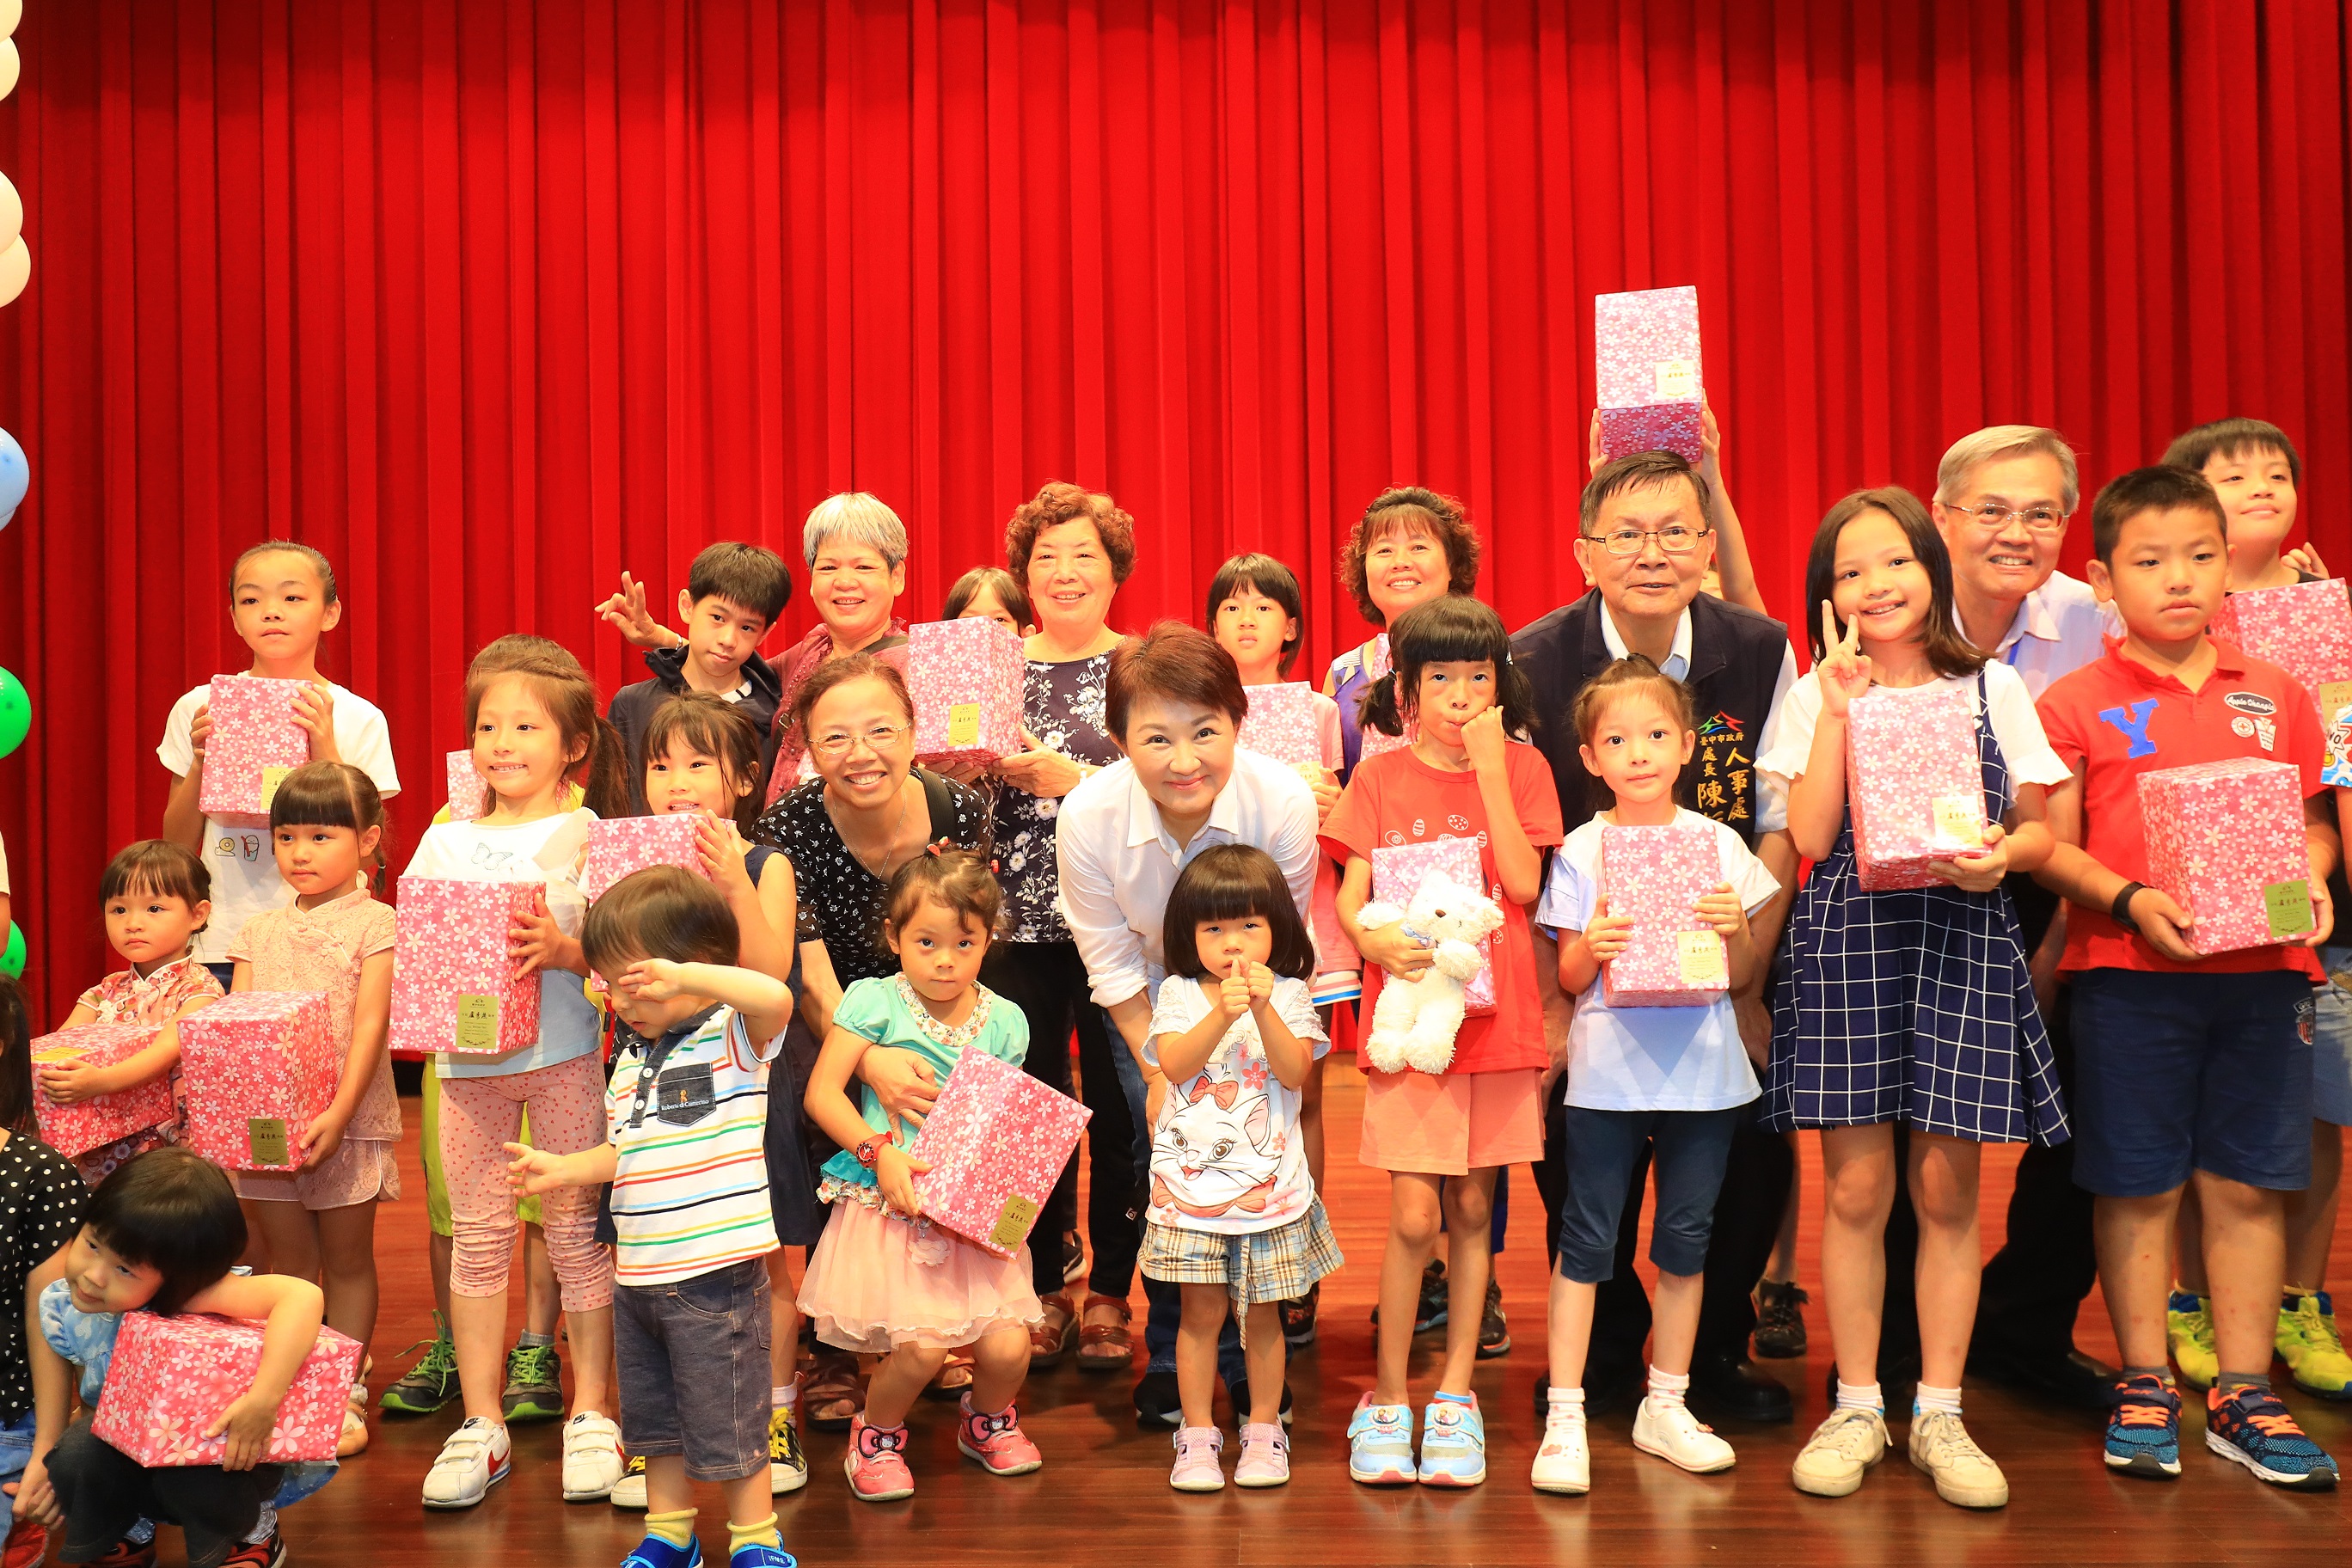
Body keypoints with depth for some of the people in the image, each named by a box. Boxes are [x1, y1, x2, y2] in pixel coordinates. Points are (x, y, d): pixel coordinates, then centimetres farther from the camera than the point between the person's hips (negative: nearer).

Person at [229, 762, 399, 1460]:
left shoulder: (375, 924, -5)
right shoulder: (259, 931, 10)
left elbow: (370, 1025, -12)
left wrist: (340, 1112, -21)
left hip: (348, 1119, -4)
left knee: (346, 1257, 6)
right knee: (286, 1258, 11)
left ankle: (346, 1395, 15)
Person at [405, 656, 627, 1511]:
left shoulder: (585, 834, 1)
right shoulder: (446, 841, 13)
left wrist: (563, 949, -23)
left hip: (565, 1054, -3)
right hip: (467, 1056, 4)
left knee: (575, 1231, 1)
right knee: (477, 1239, 6)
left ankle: (591, 1412, 13)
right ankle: (480, 1424, 15)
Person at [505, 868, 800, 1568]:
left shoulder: (734, 1038, -11)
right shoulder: (631, 1061, 12)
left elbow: (776, 996, -33)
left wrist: (684, 976, -36)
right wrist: (565, 1169, 7)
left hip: (715, 1271, -8)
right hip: (637, 1274, 8)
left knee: (725, 1421, 3)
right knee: (651, 1417, 19)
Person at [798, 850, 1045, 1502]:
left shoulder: (1004, 1021, 4)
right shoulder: (876, 1000, -6)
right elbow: (822, 1091, -9)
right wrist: (880, 1151, -19)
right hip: (891, 1205, -3)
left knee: (1008, 1347, -6)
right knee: (921, 1346, -16)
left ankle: (989, 1422, 30)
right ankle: (875, 1437, 17)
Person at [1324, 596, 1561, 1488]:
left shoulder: (1522, 768, 4)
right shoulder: (1380, 778, 3)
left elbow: (1523, 885, -8)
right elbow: (1349, 895, -1)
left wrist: (1489, 769, -11)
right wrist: (1374, 941, -23)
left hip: (1498, 1018, 1)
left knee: (1472, 1209, 8)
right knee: (1414, 1215, -5)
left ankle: (1454, 1395, 20)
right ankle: (1388, 1398, 10)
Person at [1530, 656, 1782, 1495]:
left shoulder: (1718, 844, 3)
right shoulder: (1581, 851, 0)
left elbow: (1742, 976, 6)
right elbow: (1568, 980, 2)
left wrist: (1735, 930, -14)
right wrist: (1592, 946, -19)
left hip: (1701, 1070, 2)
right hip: (1607, 1069, -2)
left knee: (1686, 1238, 10)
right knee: (1587, 1238, 0)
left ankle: (1666, 1407, 23)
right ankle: (1564, 1418, 5)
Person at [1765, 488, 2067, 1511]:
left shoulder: (1993, 688, 7)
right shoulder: (1817, 695, 5)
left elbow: (2038, 828, 10)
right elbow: (1811, 835, -7)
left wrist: (2005, 854, -12)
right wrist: (1842, 702, -8)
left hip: (1962, 941, 1)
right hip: (1846, 939, 0)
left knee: (1947, 1185, 3)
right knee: (1855, 1187, 0)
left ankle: (1939, 1414, 15)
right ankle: (1856, 1407, 15)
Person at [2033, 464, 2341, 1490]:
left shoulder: (2277, 697, 9)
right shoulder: (2077, 705, 0)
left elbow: (2314, 820, 14)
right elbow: (2051, 847, -3)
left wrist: (2308, 877, -6)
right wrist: (2130, 900, -17)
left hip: (2261, 971, 3)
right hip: (2128, 974, -3)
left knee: (2249, 1183, 7)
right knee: (2138, 1185, 5)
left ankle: (2242, 1395, 19)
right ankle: (2144, 1388, 19)